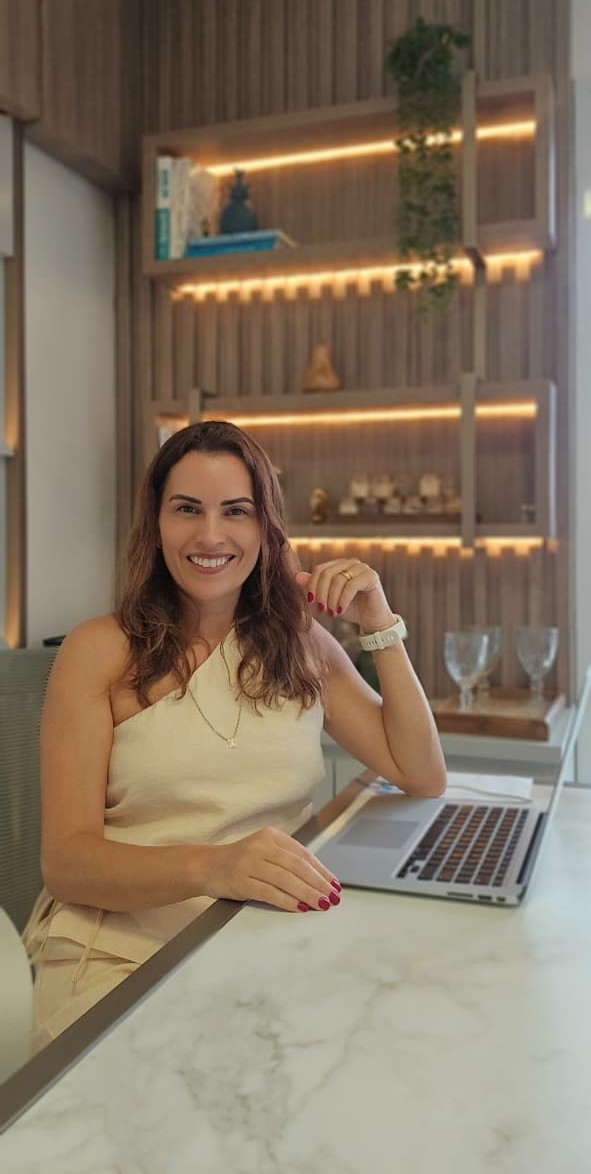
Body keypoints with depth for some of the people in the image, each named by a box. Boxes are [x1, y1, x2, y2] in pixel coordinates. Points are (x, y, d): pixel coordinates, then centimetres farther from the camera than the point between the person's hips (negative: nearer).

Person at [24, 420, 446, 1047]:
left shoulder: (302, 645, 8)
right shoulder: (99, 651, -3)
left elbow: (423, 779, 6)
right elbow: (66, 859, -11)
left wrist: (381, 625, -3)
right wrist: (209, 866, -30)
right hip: (120, 954, -3)